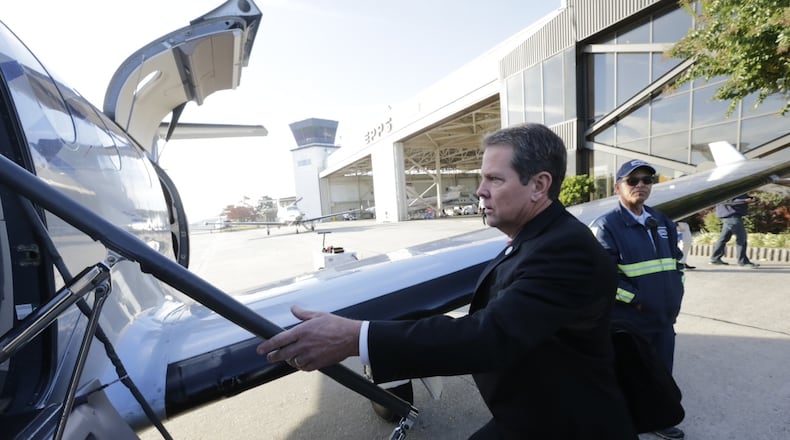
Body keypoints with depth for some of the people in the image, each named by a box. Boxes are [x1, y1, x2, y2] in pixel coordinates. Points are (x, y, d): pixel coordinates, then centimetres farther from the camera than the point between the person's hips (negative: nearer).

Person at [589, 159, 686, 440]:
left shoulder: (662, 222, 10)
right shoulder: (606, 226, -16)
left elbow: (676, 259, 19)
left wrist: (675, 295, 8)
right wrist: (636, 299, -19)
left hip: (664, 318, 7)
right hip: (628, 321, -7)